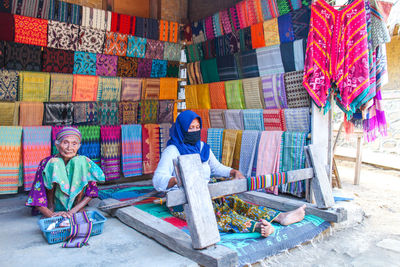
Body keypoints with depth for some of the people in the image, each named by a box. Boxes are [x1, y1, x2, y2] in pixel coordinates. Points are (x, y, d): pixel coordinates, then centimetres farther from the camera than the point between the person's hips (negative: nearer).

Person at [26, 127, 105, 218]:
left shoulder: (83, 161, -12)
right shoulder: (47, 163, -16)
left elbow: (91, 193, -11)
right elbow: (36, 198, -16)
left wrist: (72, 211, -23)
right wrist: (52, 215, -30)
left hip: (74, 205, 1)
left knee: (78, 162, -23)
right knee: (54, 163, -24)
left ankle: (78, 207, -11)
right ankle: (51, 207, -12)